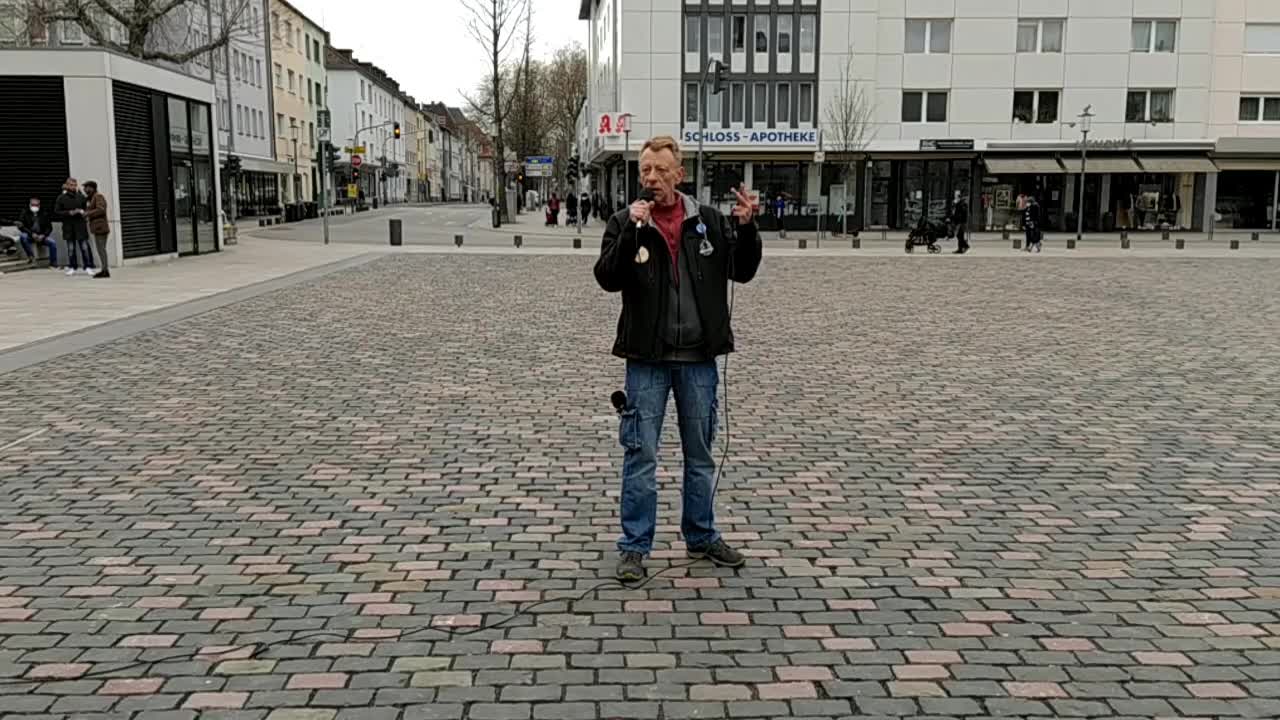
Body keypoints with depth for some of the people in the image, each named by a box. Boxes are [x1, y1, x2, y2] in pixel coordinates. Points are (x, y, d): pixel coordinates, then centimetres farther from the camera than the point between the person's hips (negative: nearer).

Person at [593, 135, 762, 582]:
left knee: (701, 454, 14)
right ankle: (634, 547, 12)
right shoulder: (625, 222, -2)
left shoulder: (709, 221, 3)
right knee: (641, 455, 1)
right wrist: (632, 231, -24)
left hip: (699, 359, 3)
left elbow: (743, 271, 7)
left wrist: (747, 228, -9)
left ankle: (701, 537, 30)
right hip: (647, 360, -2)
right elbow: (607, 278, -14)